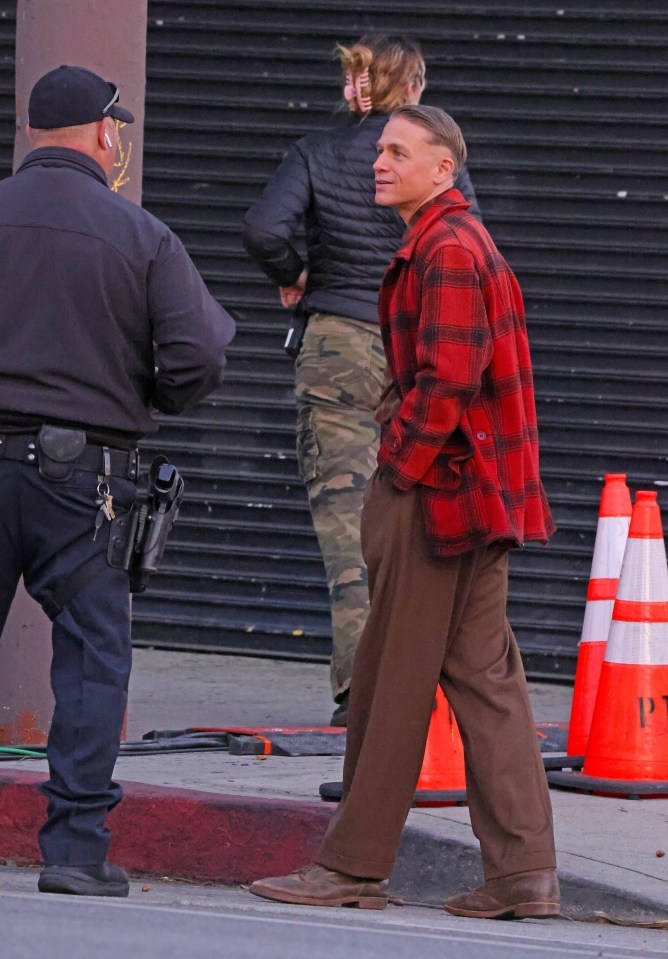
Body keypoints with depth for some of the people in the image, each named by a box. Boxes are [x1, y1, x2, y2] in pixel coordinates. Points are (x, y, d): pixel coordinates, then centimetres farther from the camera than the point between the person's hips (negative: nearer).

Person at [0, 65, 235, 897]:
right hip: (81, 470, -2)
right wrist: (147, 403, 13)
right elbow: (197, 357, -8)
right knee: (92, 650, 4)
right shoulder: (142, 237, -2)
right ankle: (75, 844, -2)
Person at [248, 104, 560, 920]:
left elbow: (446, 380, -22)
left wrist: (399, 470, -15)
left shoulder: (445, 250, -14)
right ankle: (524, 870, 5)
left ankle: (355, 867, 1)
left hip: (435, 488, -10)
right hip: (481, 491, 10)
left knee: (391, 681, -4)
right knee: (484, 675, 8)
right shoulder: (462, 242, 18)